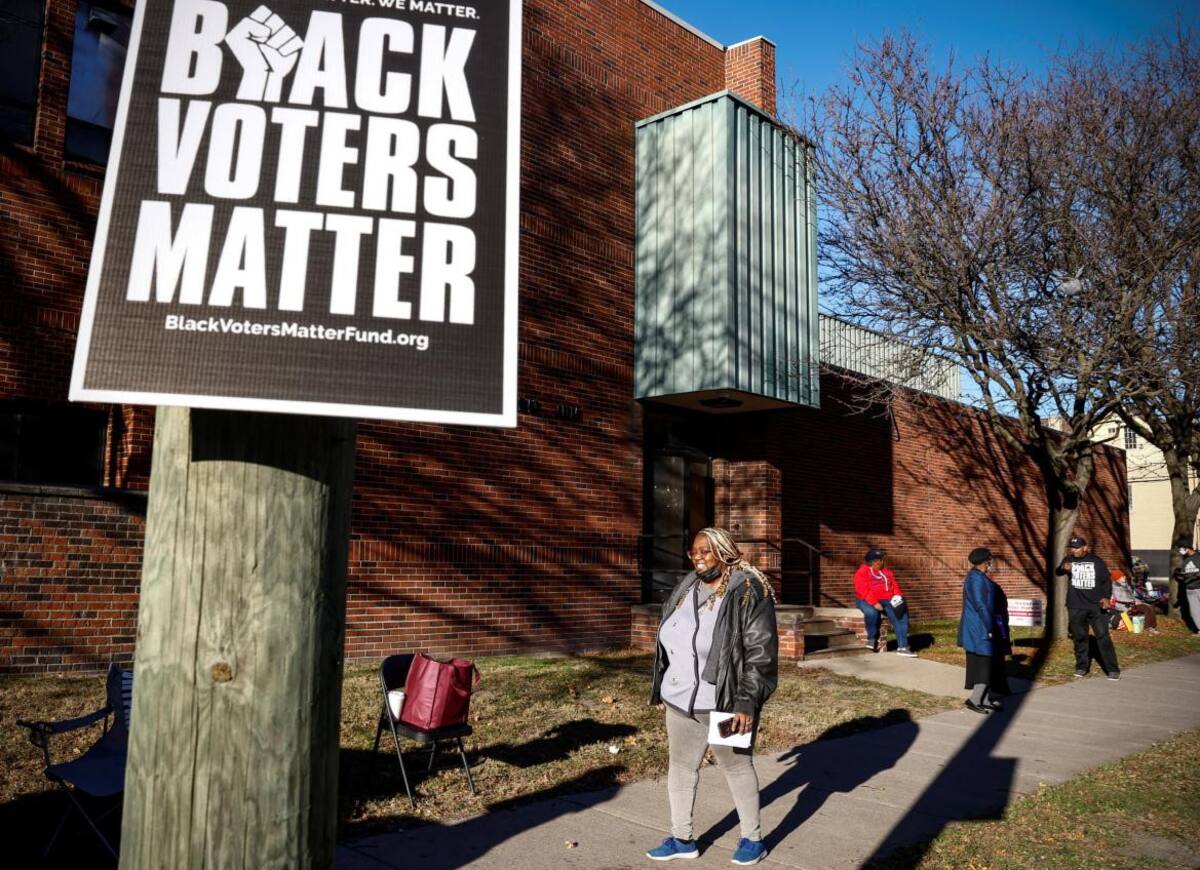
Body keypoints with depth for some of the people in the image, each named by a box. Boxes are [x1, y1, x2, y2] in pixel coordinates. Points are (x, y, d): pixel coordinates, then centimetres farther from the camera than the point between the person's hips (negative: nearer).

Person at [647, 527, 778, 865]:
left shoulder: (749, 592, -15)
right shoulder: (686, 588, 6)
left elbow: (761, 652, -17)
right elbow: (669, 640, 16)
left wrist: (747, 701, -21)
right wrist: (664, 689, 17)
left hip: (725, 704, -6)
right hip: (681, 701, 6)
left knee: (737, 768, 11)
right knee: (681, 767, 14)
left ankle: (753, 839, 28)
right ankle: (682, 839, 28)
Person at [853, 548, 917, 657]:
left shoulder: (887, 572, 18)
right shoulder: (862, 573, -2)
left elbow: (895, 585, 14)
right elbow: (863, 591, -15)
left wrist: (897, 596, -7)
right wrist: (874, 603, -26)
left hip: (887, 600, 5)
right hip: (868, 601, -5)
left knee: (901, 614, -19)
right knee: (872, 612, -39)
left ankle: (902, 647, -21)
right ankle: (872, 639, -13)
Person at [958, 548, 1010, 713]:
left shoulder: (980, 577, 15)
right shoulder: (976, 578, -18)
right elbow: (980, 605, -23)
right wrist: (989, 628, -23)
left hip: (982, 628, 10)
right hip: (981, 629, -10)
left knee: (988, 663, 12)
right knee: (984, 663, -9)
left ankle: (985, 699, 16)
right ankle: (974, 700, -8)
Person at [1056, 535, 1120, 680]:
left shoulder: (1096, 561, 2)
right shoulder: (1069, 560, 3)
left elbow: (1106, 580, 8)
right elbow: (1057, 572, -12)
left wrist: (1106, 597, -8)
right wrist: (1063, 568, -37)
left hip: (1095, 606, -1)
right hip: (1076, 607, 1)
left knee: (1103, 636, -4)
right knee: (1079, 638, 8)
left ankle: (1113, 669, -1)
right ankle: (1082, 666, 20)